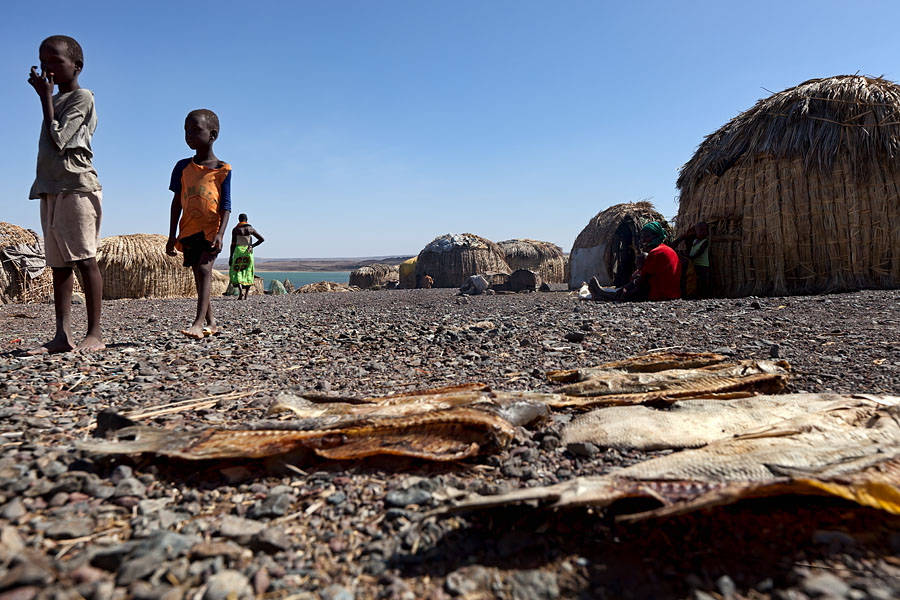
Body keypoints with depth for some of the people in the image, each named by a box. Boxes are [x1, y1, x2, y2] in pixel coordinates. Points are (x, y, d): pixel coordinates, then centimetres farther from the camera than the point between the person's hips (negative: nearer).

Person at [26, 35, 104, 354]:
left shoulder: (82, 97, -1)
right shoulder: (55, 99, 23)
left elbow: (58, 140, -9)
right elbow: (52, 142, 21)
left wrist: (45, 97, -4)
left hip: (77, 186, -8)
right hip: (51, 187, 9)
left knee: (84, 259, -10)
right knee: (59, 263, 2)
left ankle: (95, 333, -9)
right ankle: (62, 334, 0)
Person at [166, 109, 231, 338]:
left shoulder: (222, 169, -2)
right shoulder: (183, 167, 8)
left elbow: (226, 205, -5)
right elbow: (177, 202, 10)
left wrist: (220, 233, -17)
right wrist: (172, 236, 6)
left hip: (211, 228, -4)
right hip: (189, 230, 5)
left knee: (204, 269, -20)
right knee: (198, 274, 8)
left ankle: (198, 323, -25)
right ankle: (211, 322, 20)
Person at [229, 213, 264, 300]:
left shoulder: (235, 229, 0)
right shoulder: (251, 229, 6)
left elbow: (233, 244, -3)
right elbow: (262, 239, 3)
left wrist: (230, 257, 0)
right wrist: (252, 246, 8)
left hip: (238, 251, -2)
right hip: (248, 252, 2)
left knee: (236, 272, 4)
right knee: (248, 272, 9)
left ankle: (241, 290, -21)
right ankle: (246, 294, 4)